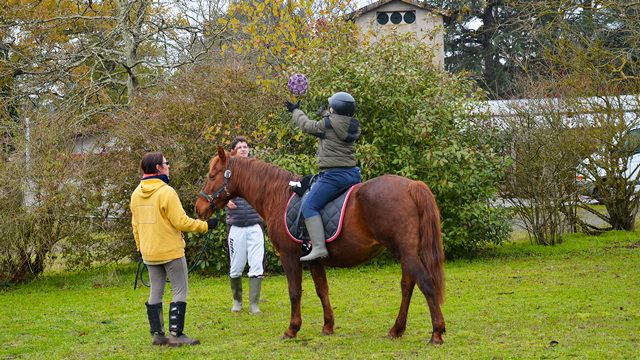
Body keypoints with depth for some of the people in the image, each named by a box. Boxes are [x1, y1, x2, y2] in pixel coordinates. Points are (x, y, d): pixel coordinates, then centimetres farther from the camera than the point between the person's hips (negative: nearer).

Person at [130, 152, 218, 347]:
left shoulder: (136, 194, 7)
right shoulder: (166, 192, -16)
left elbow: (135, 225, 14)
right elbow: (180, 222, -17)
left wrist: (140, 248, 24)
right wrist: (205, 225, -6)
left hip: (149, 253, 7)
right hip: (170, 250, -7)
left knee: (156, 292, 13)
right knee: (180, 291, 0)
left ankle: (157, 334, 15)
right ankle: (176, 334, -3)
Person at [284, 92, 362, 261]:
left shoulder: (327, 124, -10)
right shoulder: (354, 126, 9)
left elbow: (307, 125, 7)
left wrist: (295, 111, 26)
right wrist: (325, 114, 49)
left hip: (333, 175, -8)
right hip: (354, 175, 8)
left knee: (309, 206, -7)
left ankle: (319, 247, -20)